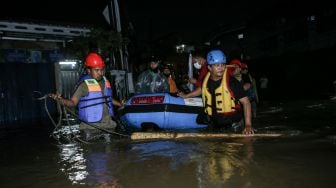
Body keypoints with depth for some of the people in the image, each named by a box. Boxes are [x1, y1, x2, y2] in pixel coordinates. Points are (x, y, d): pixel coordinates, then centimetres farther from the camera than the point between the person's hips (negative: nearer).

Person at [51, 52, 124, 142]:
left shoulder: (105, 81, 7)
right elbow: (73, 102, -14)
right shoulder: (84, 84, -14)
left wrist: (121, 104, 25)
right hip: (91, 128, -6)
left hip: (109, 125, 6)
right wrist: (60, 99, -32)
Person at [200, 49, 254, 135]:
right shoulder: (206, 81, -4)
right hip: (213, 126, 5)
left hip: (232, 125, -4)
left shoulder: (231, 82, -19)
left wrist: (248, 125, -28)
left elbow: (246, 102, -21)